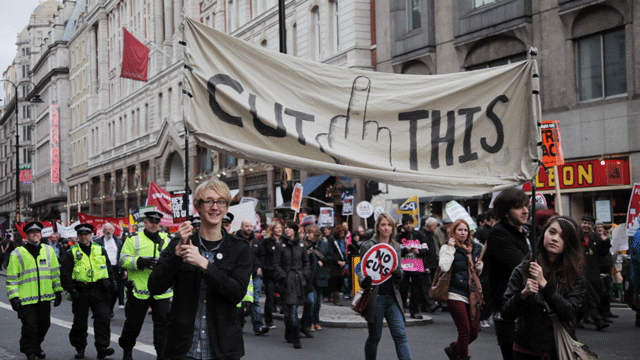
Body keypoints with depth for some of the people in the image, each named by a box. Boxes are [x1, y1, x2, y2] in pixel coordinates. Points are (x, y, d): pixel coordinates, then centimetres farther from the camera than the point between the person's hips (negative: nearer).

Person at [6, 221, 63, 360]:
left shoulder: (49, 251, 9)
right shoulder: (17, 254, -1)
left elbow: (55, 272, 15)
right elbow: (11, 278, -2)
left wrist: (58, 291, 13)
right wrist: (13, 297, -7)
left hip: (45, 297, 4)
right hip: (26, 298, -4)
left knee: (44, 324, 12)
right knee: (30, 326, -4)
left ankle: (37, 346, 35)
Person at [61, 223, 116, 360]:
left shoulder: (100, 251, 11)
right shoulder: (71, 253, 4)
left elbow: (109, 270, 15)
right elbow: (65, 274, 0)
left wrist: (111, 286, 6)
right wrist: (72, 290, -9)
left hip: (99, 292, 1)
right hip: (80, 292, -1)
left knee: (103, 318, -8)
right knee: (80, 321, 7)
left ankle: (102, 348, -6)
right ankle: (80, 348, 22)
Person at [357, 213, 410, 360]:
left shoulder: (396, 247, 12)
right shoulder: (368, 246, -1)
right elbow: (360, 269, 0)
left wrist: (398, 273, -6)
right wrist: (364, 281, -21)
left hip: (392, 298, 4)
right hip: (376, 297, -3)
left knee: (400, 335, -4)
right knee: (374, 337, 5)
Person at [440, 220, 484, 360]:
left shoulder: (474, 248, 15)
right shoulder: (448, 248, -3)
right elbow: (444, 267, -22)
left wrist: (479, 266, 5)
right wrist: (451, 248, -16)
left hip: (473, 295, 6)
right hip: (456, 295, -6)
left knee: (474, 332, 6)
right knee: (465, 331, -6)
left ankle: (453, 348, 31)